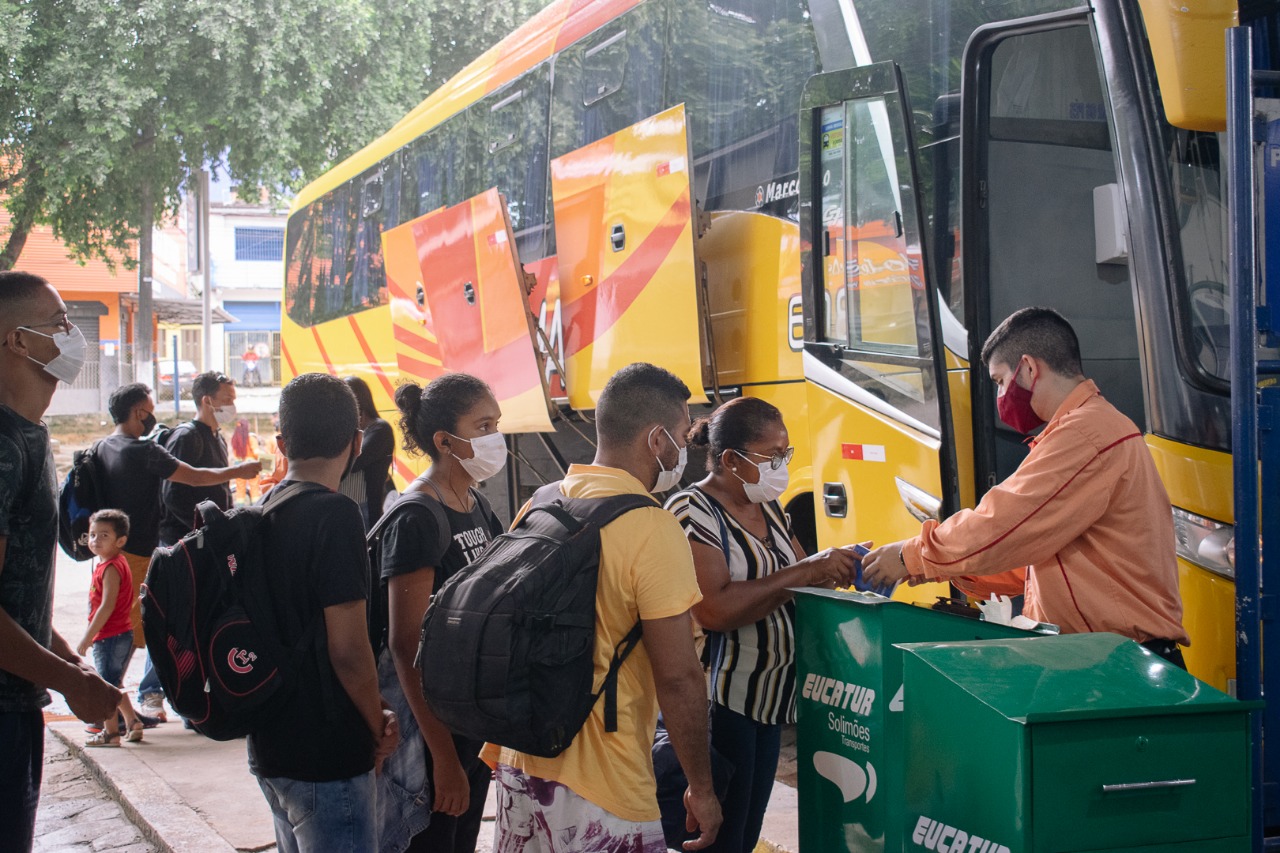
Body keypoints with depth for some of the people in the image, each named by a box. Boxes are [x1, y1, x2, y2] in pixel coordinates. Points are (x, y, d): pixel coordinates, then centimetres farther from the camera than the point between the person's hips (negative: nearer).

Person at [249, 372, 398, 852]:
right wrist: (379, 727, -4)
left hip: (270, 749, 9)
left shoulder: (264, 513, 8)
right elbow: (347, 650, -21)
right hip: (328, 757, -9)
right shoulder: (333, 515, -18)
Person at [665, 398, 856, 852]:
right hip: (719, 705, -8)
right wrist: (805, 573, -24)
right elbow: (712, 609, -27)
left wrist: (840, 567, -5)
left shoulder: (768, 508, 11)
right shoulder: (692, 510, -15)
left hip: (768, 697, 8)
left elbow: (795, 583, 16)